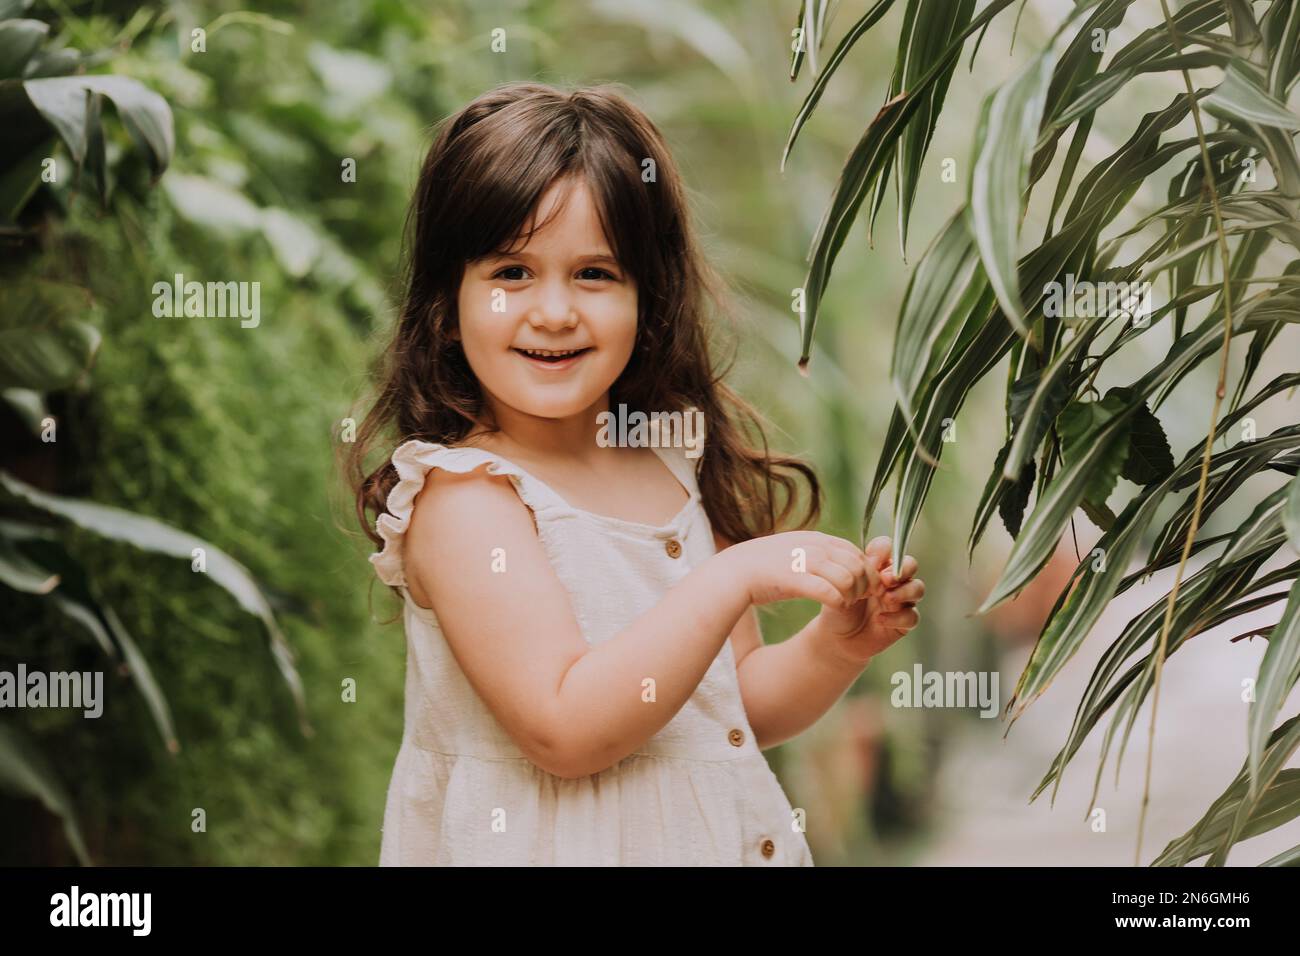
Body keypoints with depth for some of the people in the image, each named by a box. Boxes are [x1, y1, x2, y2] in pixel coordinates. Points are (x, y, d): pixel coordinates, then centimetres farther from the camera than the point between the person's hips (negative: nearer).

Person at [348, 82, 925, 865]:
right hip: (539, 845, -5)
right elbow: (564, 732, -26)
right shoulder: (459, 496, -18)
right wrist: (735, 578, -28)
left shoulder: (677, 471, 0)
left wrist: (835, 648, -11)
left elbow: (743, 705, 8)